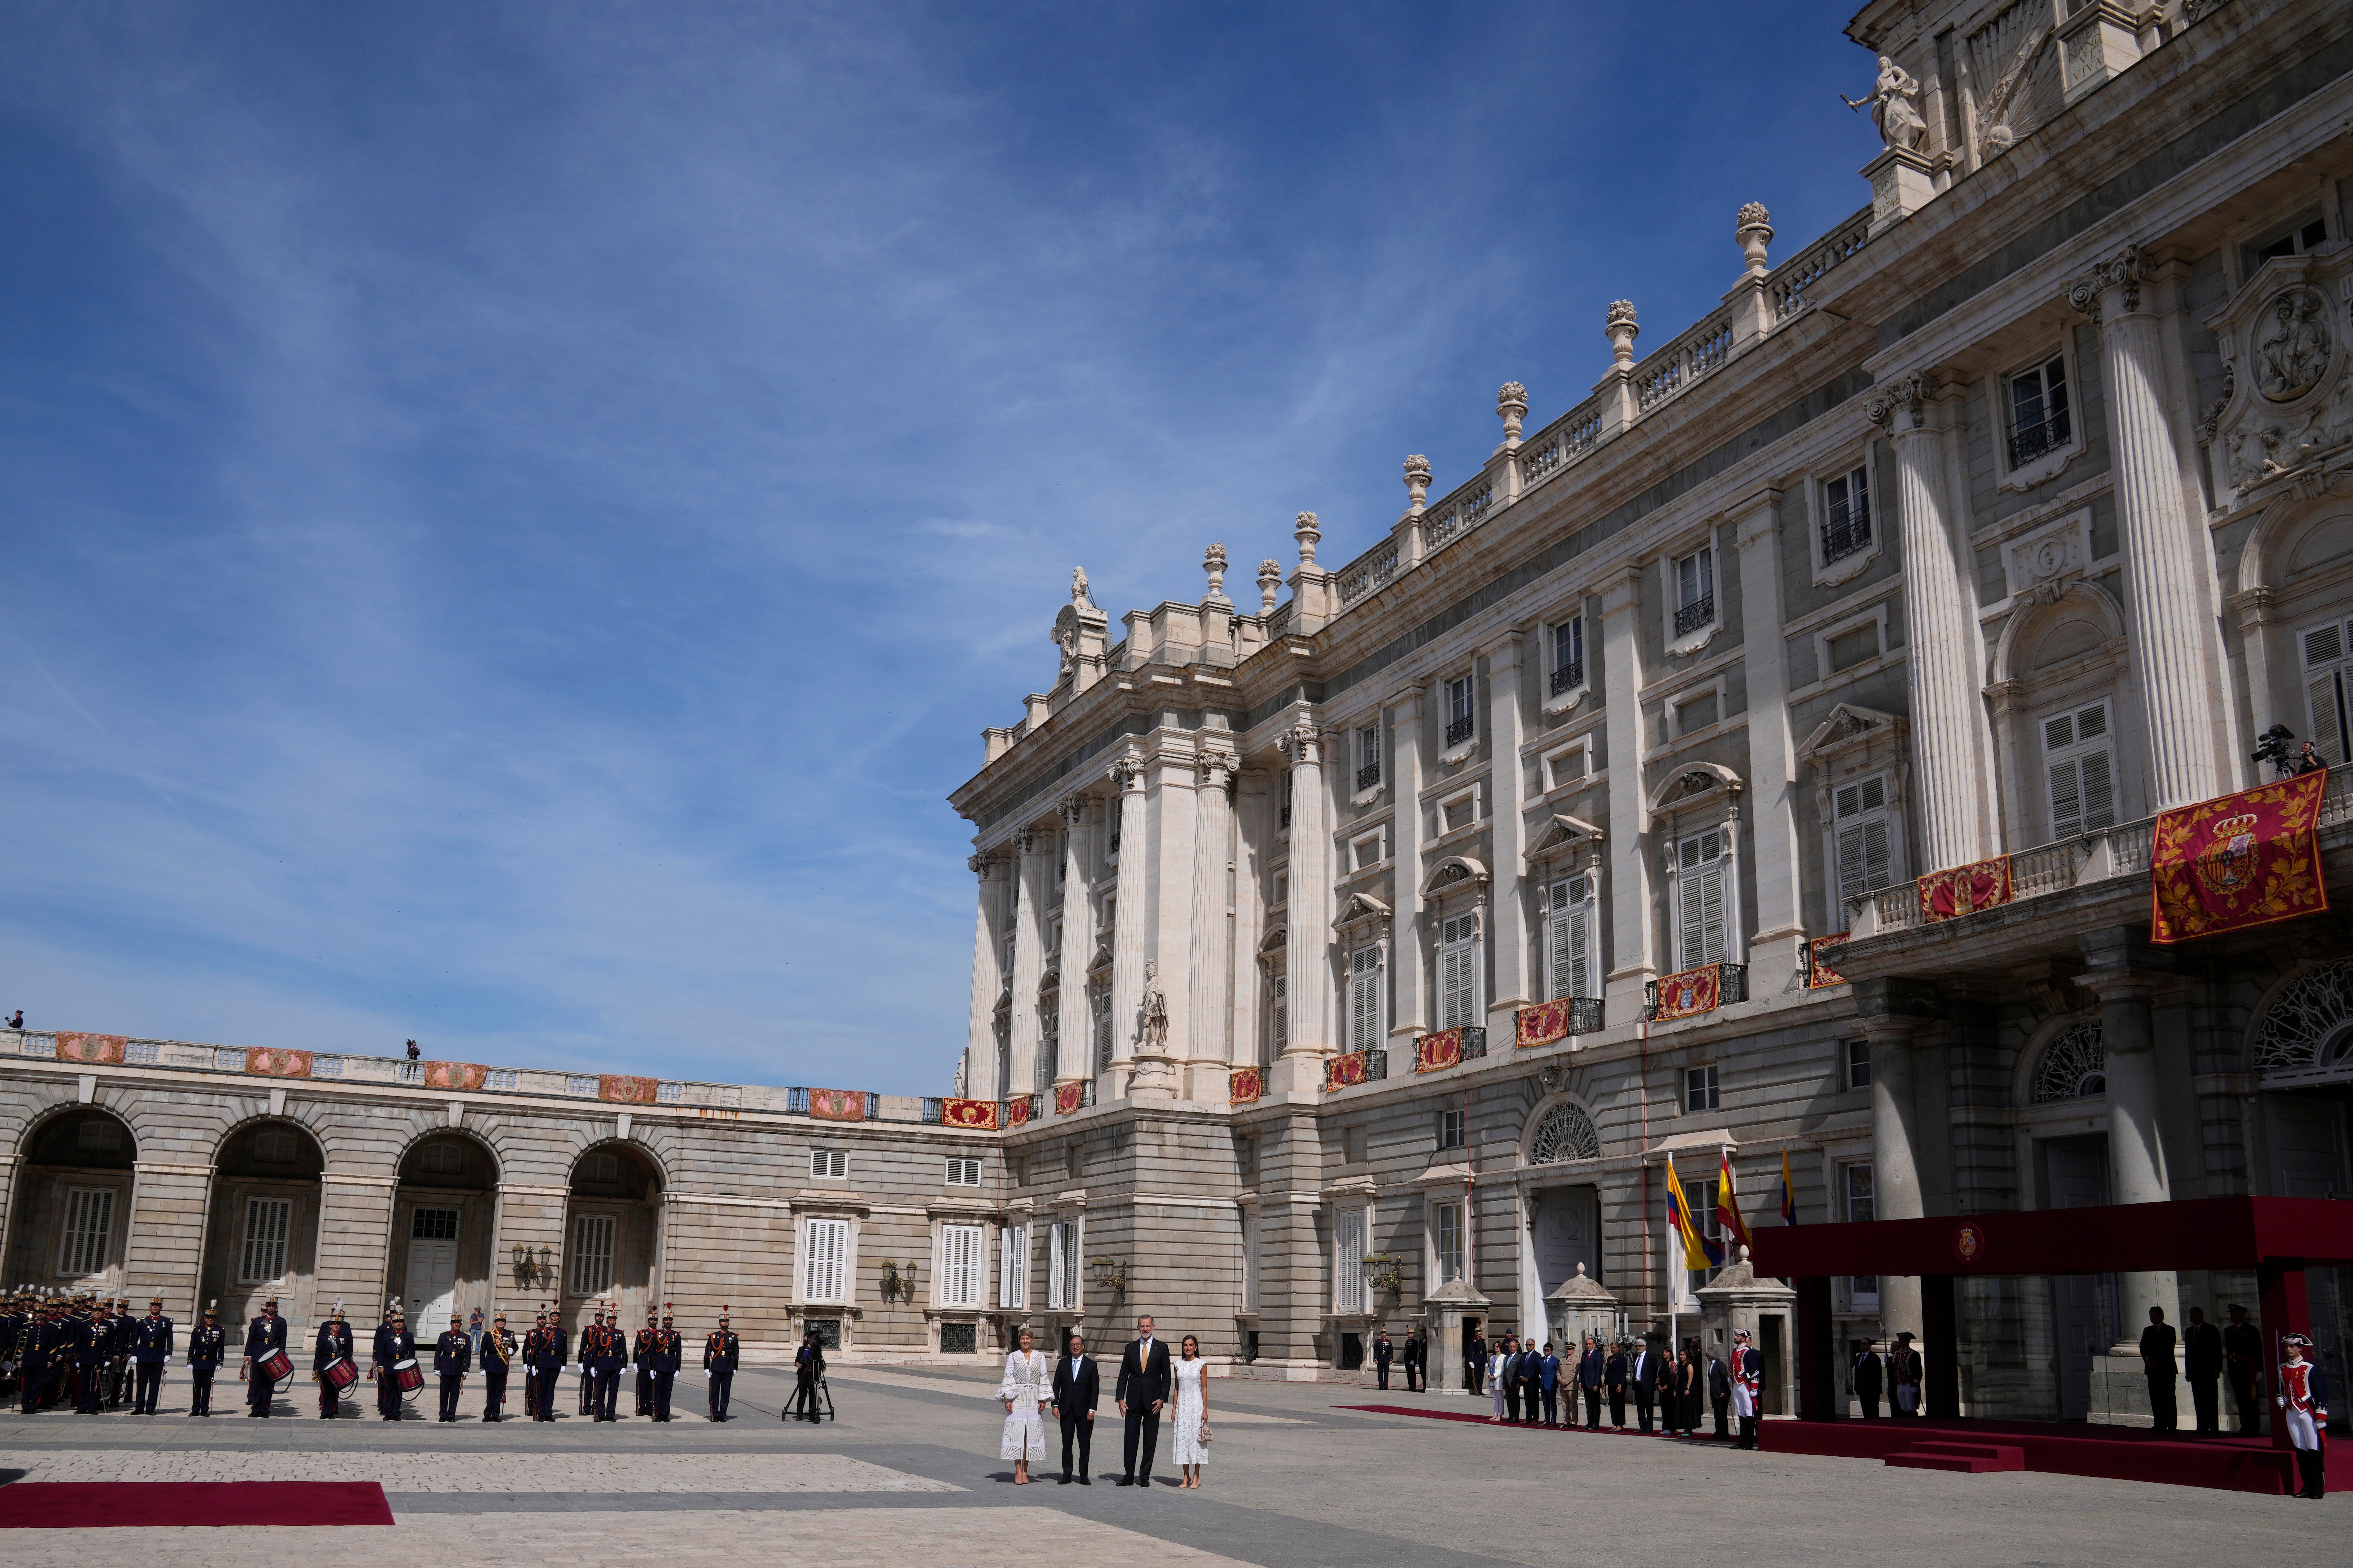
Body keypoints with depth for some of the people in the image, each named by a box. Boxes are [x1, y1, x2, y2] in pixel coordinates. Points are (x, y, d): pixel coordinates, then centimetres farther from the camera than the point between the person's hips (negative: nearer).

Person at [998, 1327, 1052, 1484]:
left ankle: (1025, 1471, 8)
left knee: (1031, 1433, 1)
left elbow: (1044, 1378, 8)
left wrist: (1043, 1399, 3)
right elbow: (1008, 1377, 1)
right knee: (1016, 1432, -6)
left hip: (1034, 1399, 2)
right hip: (1017, 1398, -2)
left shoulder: (1040, 1357, 7)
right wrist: (1007, 1399, -6)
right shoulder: (1013, 1357, 3)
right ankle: (1018, 1471, -2)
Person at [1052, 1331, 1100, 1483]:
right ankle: (1067, 1475, 12)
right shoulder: (1063, 1364, 10)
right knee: (1067, 1443, 5)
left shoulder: (1091, 1365, 4)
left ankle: (1084, 1476, 7)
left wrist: (1092, 1409, -7)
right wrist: (1055, 1405, -2)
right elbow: (1056, 1386, 9)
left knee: (1085, 1445, 0)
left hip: (1084, 1411, -2)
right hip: (1066, 1410, 2)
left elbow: (1095, 1389, 1)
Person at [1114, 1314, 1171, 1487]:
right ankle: (1129, 1476, 8)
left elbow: (1166, 1377, 3)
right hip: (1133, 1401, 1)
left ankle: (1145, 1477, 10)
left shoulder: (1162, 1349, 3)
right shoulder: (1131, 1348, 8)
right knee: (1131, 1439, 1)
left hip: (1153, 1401, -1)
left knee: (1150, 1442, 2)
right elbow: (1123, 1375, 7)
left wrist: (1162, 1398, -6)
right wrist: (1120, 1399, -1)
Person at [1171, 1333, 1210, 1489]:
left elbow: (1204, 1389, -2)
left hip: (1197, 1405, -3)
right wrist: (1174, 1410, 7)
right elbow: (1177, 1388, 11)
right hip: (1182, 1405, 3)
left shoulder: (1202, 1365, -2)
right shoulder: (1178, 1365, 7)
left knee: (1196, 1438, -2)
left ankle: (1196, 1477, 6)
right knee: (1183, 1438, 2)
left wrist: (1205, 1410, -6)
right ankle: (1186, 1476, 10)